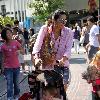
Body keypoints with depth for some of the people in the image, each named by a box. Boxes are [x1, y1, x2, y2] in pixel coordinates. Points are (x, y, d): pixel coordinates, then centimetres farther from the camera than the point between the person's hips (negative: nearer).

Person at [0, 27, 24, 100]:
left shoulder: (16, 42, -4)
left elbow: (23, 52, -1)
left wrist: (19, 50, -21)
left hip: (16, 66, 1)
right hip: (8, 68, -1)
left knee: (16, 83, 14)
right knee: (9, 84, -2)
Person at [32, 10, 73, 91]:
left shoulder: (68, 32, -3)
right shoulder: (45, 29, -5)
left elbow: (68, 49, -12)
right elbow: (38, 44, -13)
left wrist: (63, 59, -32)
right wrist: (36, 58, -31)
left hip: (62, 66, 1)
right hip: (46, 65, 0)